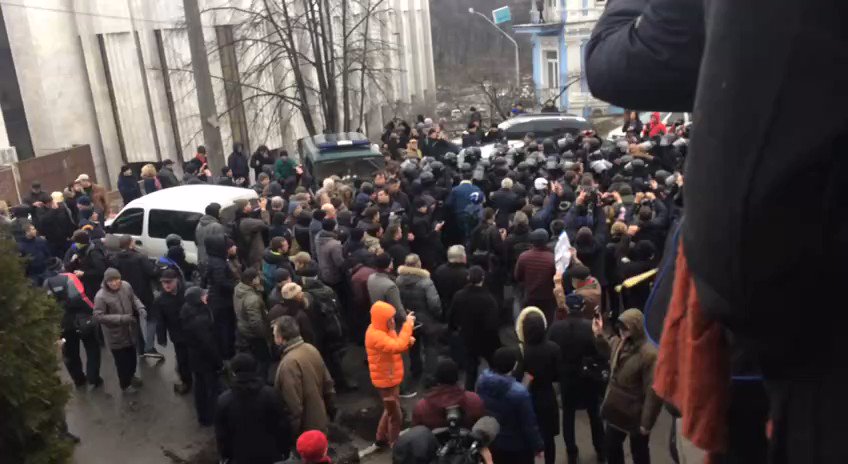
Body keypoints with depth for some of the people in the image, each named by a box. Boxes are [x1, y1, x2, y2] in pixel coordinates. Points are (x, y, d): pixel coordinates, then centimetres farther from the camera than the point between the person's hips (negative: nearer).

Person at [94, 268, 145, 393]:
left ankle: (131, 375, 55)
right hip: (115, 335, -5)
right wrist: (121, 318, -30)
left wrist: (140, 308, -16)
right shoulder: (101, 296, -27)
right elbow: (98, 316, -24)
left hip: (130, 331, 5)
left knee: (132, 356, 27)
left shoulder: (126, 286, -13)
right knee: (122, 361, 12)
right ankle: (125, 385, 36)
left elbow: (134, 299, 5)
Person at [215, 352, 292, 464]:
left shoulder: (224, 400, -12)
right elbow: (283, 426, -9)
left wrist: (225, 455, 12)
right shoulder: (270, 394, -14)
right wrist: (285, 450, 5)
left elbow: (221, 434, -3)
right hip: (270, 455, 0)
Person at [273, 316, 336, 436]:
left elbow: (293, 404, -27)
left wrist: (291, 433, -16)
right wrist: (330, 411, 18)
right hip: (319, 421, 8)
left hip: (303, 428, -8)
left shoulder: (289, 362, -29)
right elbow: (328, 384, 7)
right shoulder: (312, 349, -2)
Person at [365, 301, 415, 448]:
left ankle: (381, 439, 41)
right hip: (386, 380, -10)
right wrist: (408, 325, -35)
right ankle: (394, 445, 16)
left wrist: (408, 341, -11)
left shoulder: (384, 330, 3)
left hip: (391, 378, 10)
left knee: (390, 410, 25)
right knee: (396, 415, 1)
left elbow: (397, 346, 11)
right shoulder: (375, 335, -28)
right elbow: (397, 347, -40)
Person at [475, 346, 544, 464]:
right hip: (516, 447, -5)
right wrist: (538, 446, -7)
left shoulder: (483, 380, -16)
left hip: (489, 442, 5)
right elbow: (529, 424, -21)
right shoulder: (519, 392, -34)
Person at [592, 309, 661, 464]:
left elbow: (653, 392, -26)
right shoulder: (618, 342, -6)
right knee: (611, 446, 23)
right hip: (616, 410, 7)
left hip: (635, 415, -6)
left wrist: (646, 423, -21)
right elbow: (607, 350, 20)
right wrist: (599, 334, 0)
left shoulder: (649, 354, -29)